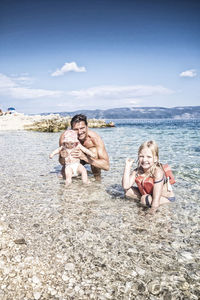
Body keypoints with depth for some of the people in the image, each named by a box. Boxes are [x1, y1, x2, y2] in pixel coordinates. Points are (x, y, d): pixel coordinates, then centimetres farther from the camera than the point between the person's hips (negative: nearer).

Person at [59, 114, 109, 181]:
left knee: (93, 150, -32)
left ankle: (97, 176, -8)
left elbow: (106, 166, -40)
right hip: (75, 160, 3)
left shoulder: (95, 138, -36)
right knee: (65, 173, -14)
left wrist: (84, 157, -51)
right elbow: (62, 163, -16)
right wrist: (62, 157, -41)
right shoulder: (64, 137, -30)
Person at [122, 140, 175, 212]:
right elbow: (126, 186, -22)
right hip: (148, 194, 7)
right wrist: (127, 166, -22)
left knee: (145, 199, -32)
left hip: (166, 198, -6)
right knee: (128, 191, -6)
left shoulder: (158, 172, -32)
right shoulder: (137, 171, -12)